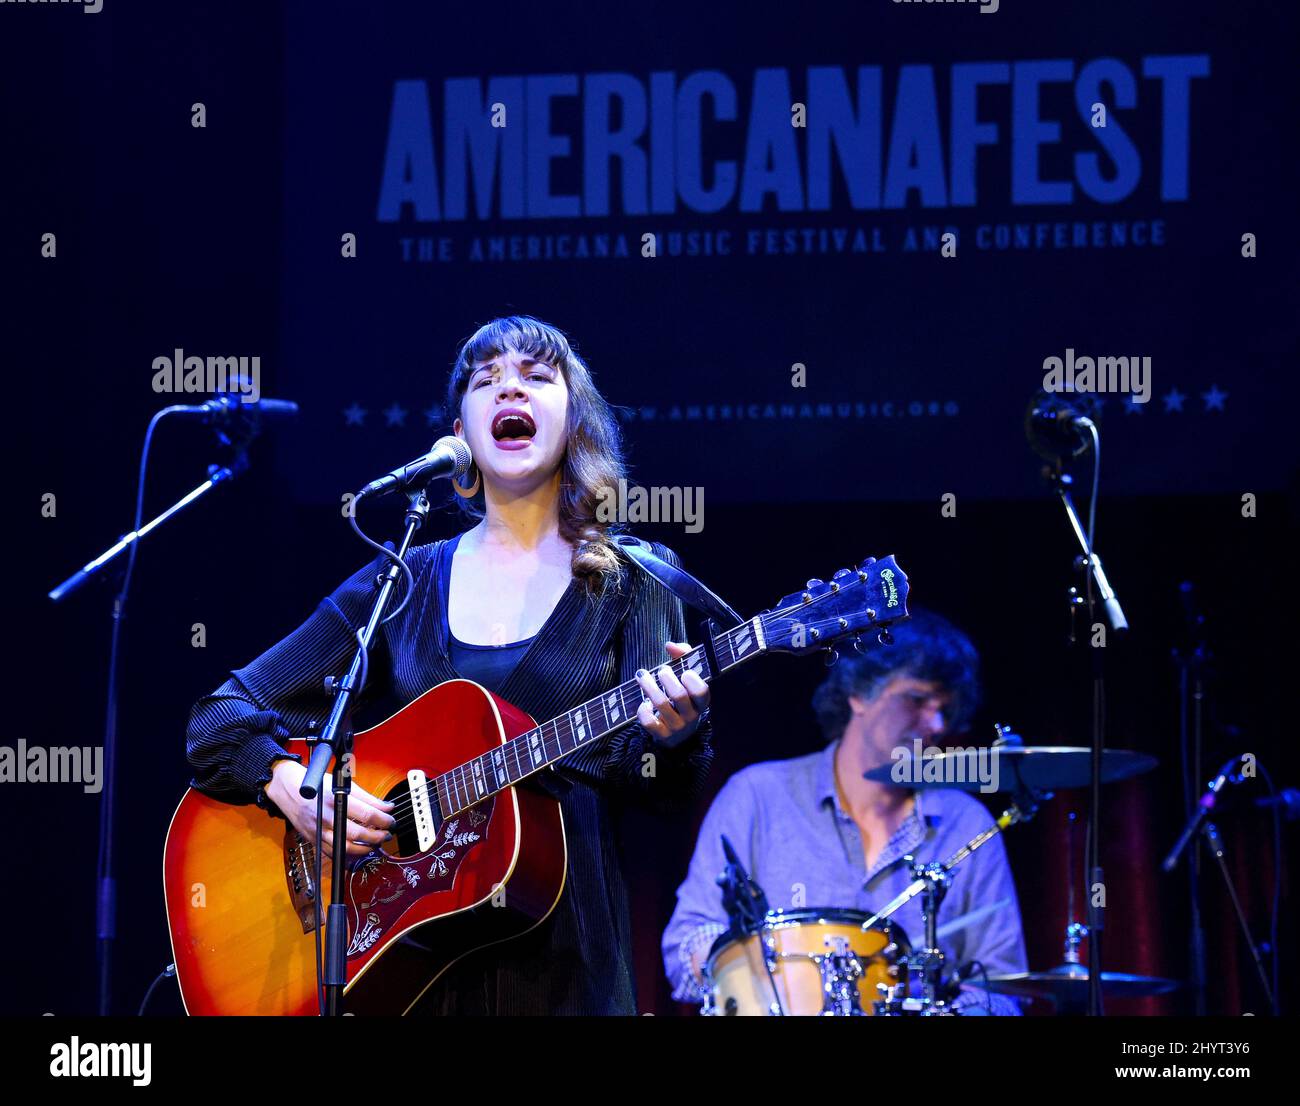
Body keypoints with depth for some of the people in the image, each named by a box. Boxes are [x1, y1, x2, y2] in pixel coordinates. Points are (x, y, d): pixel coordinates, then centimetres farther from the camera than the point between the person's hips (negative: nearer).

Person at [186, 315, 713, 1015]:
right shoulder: (403, 582, 7)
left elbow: (663, 794, -5)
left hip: (562, 961, -2)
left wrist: (672, 734, -27)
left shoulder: (632, 581, 3)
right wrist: (290, 785, -13)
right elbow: (219, 719, 6)